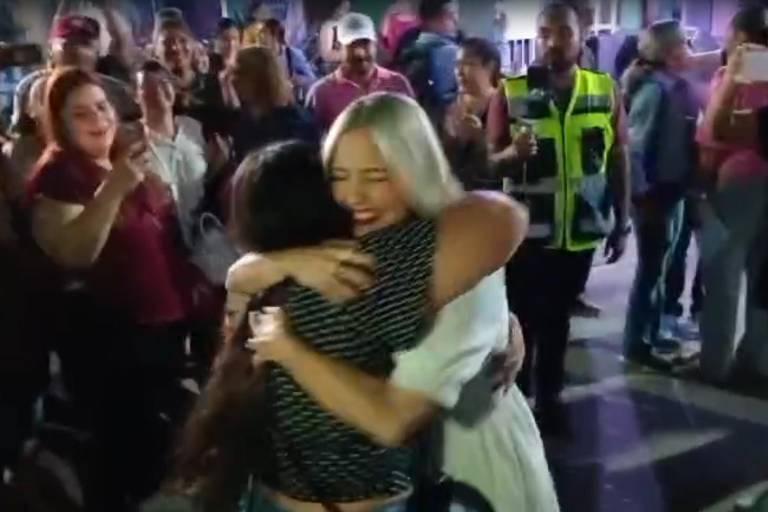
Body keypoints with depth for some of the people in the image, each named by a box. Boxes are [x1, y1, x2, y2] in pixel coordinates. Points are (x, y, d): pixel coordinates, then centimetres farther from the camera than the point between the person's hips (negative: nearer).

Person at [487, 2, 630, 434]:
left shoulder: (606, 90, 0)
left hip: (582, 231, 2)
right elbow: (491, 162, -4)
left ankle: (550, 397, 29)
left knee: (559, 317, 15)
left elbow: (618, 160, 6)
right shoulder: (511, 91, -7)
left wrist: (621, 223, 5)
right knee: (522, 319, 6)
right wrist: (514, 152, -26)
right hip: (526, 231, -2)